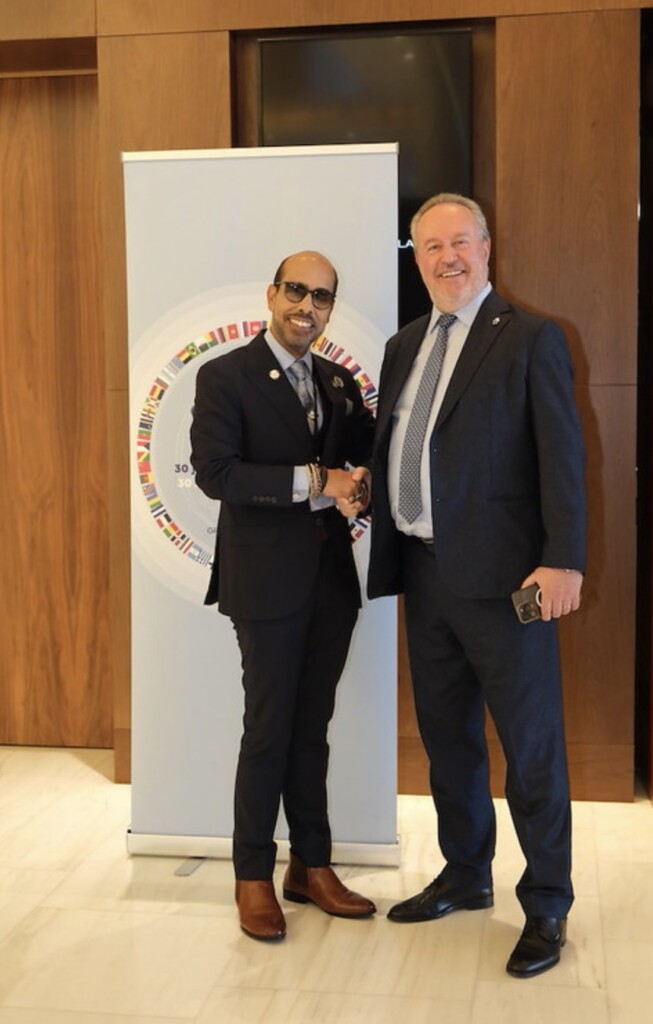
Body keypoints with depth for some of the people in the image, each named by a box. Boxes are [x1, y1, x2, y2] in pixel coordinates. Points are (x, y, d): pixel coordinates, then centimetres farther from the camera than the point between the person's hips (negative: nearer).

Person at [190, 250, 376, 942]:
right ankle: (253, 878, 19)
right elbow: (215, 472, -17)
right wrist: (311, 481, -21)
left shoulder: (337, 383, 12)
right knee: (269, 730, 3)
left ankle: (311, 866, 27)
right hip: (267, 580, -5)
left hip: (331, 578, 6)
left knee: (312, 727, 14)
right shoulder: (226, 376, -6)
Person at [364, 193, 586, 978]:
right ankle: (465, 877, 35)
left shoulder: (530, 339, -5)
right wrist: (375, 533, 6)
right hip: (426, 574, 7)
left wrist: (563, 560, -18)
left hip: (501, 576, -6)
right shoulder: (404, 346, 14)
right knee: (445, 735, 17)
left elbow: (562, 456, -10)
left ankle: (545, 906, 17)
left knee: (530, 744, 3)